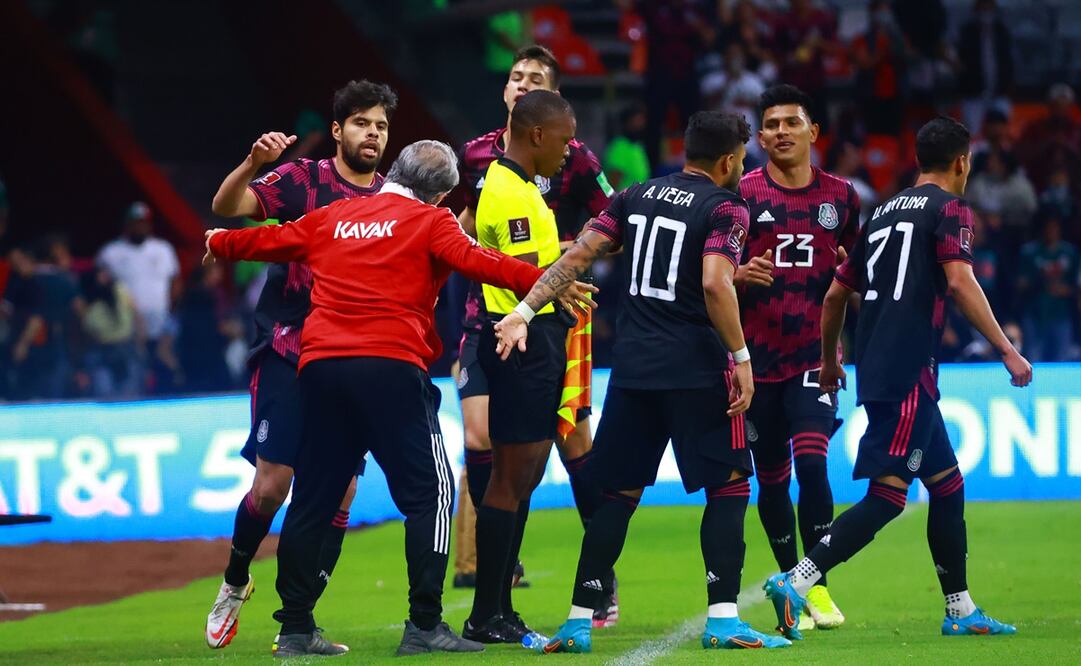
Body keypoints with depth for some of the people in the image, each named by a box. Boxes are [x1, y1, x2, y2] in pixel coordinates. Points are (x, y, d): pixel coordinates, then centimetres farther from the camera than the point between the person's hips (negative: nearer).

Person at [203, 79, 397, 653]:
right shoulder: (302, 179, -3)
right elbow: (227, 206, -15)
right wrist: (253, 163, -33)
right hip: (287, 352, -4)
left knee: (339, 496, -1)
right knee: (272, 485, -10)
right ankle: (234, 585, 17)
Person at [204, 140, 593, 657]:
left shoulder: (333, 217, 20)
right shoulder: (430, 222, 5)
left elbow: (270, 240, 31)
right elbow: (476, 262, -10)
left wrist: (219, 244, 50)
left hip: (321, 366, 6)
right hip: (391, 367, -5)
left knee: (313, 498, 11)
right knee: (429, 492, -1)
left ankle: (294, 629, 14)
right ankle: (424, 625, -7)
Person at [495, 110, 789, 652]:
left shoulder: (638, 197, 13)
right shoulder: (725, 209, -5)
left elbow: (576, 256, 6)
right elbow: (715, 285, -19)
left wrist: (524, 310, 5)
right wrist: (741, 356, -13)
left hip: (632, 365, 6)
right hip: (696, 369, -5)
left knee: (618, 492, 10)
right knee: (728, 485, 5)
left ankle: (578, 622, 6)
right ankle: (722, 618, -3)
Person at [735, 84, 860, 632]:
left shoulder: (841, 195, 7)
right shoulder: (741, 196, 0)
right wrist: (740, 275, -19)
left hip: (815, 354, 0)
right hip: (757, 356, 0)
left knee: (811, 462, -17)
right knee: (771, 479, 6)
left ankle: (817, 587, -12)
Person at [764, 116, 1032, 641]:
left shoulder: (884, 212, 20)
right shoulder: (950, 209, -2)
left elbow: (836, 293, 22)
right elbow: (960, 282, -17)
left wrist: (830, 361, 35)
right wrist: (1007, 350, -15)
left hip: (875, 368, 9)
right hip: (908, 370, -9)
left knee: (948, 485, 16)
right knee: (887, 495, -11)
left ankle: (960, 612, 19)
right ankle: (797, 583, -21)